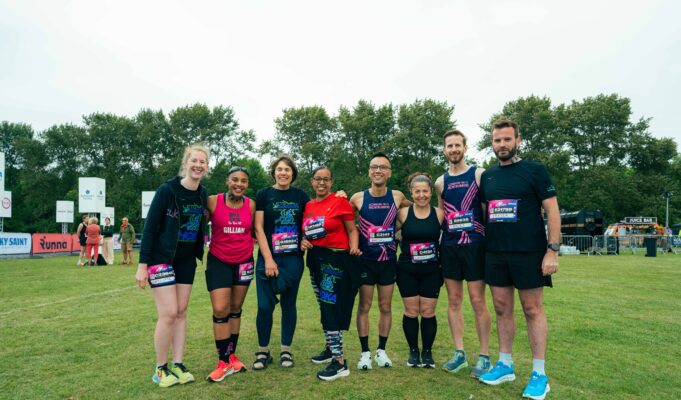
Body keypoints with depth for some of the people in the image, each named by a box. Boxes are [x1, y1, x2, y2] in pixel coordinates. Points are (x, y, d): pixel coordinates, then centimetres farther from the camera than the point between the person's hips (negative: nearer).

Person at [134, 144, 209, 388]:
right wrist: (142, 264, -16)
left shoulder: (203, 194, 2)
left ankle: (177, 364, 19)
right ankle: (160, 369, 10)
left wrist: (199, 254, 8)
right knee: (168, 314, -7)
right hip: (161, 258, -5)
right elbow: (149, 227, -13)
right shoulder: (167, 190, -14)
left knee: (181, 312, 8)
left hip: (186, 260, 5)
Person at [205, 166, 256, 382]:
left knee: (235, 309, 13)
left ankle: (232, 356, 27)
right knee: (220, 310, -6)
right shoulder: (213, 201, -11)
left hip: (244, 262, 3)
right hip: (218, 262, -2)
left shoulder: (251, 204, -4)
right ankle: (223, 362, 9)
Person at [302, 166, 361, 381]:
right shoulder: (307, 206, 10)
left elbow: (352, 229, -4)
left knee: (330, 309, -8)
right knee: (325, 307, 16)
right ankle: (331, 347, 33)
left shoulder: (340, 201, -5)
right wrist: (303, 242, -1)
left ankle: (340, 363, -2)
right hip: (315, 260, 6)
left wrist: (354, 248, -20)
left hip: (336, 260, -6)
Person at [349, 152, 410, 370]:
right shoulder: (358, 198, -7)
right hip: (365, 260, -1)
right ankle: (365, 352, 19)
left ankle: (381, 350, 26)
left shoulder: (397, 197, -4)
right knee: (364, 306, 6)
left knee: (385, 307, 10)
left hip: (388, 260, 1)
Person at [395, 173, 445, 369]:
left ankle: (427, 352, 23)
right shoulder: (403, 213, -4)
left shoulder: (439, 214, -3)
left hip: (431, 271, 0)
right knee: (411, 312, 6)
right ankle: (413, 351, 23)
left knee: (428, 312, 5)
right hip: (407, 271, 0)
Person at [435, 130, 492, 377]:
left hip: (474, 245, -4)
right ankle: (459, 353, 19)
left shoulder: (479, 175, -1)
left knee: (478, 301, -1)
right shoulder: (440, 182, 11)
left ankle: (484, 357, 12)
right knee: (453, 301, 8)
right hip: (449, 246, 4)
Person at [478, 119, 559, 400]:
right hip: (495, 253, 5)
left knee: (533, 310, 3)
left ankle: (539, 374, 14)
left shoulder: (534, 171, -3)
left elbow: (552, 210, -6)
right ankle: (505, 365, 24)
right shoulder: (487, 176, 11)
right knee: (502, 309, 11)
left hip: (529, 253, -4)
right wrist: (483, 246, 10)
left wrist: (552, 250, -13)